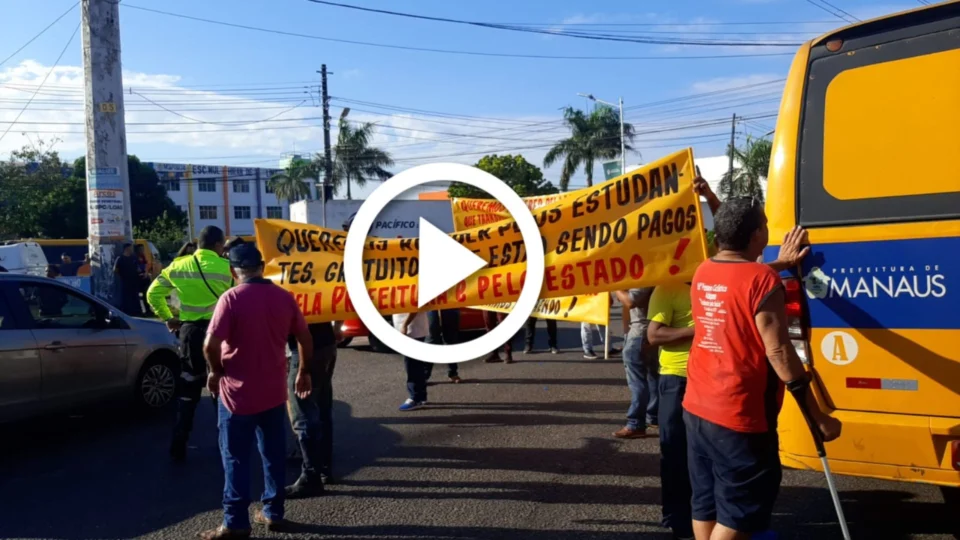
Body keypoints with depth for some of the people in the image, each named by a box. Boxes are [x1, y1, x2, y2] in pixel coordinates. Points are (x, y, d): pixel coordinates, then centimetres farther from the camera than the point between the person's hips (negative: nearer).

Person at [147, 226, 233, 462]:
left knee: (187, 388, 14)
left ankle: (179, 445, 15)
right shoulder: (227, 268, -9)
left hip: (190, 331, 3)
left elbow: (153, 293, 9)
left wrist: (167, 318, 15)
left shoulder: (179, 266, 3)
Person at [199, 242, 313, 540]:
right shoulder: (284, 297, 1)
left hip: (238, 392, -4)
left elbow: (211, 344, -21)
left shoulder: (231, 298, -14)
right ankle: (274, 513, 23)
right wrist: (304, 372, 20)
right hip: (274, 391, 5)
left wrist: (216, 372, -2)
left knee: (236, 459, 5)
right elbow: (305, 338, 7)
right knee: (274, 454, 14)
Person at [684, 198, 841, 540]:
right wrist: (818, 417, -11)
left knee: (706, 505, 17)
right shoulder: (762, 279, -16)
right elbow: (778, 354, -18)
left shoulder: (702, 274, 4)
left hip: (697, 408, 7)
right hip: (739, 417, -7)